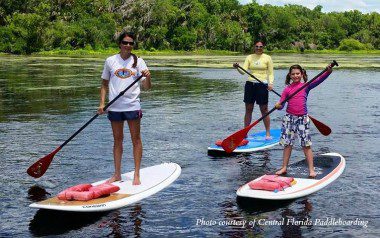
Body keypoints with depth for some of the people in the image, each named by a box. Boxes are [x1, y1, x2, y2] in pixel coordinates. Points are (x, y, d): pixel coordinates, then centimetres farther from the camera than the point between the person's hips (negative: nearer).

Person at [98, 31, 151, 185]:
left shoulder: (138, 62, 1)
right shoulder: (111, 61, 5)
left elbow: (146, 87, -2)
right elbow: (104, 84, 11)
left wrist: (148, 77, -23)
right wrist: (102, 103, 2)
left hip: (132, 105, -2)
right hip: (115, 107, 2)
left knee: (136, 139, 2)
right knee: (117, 140, 10)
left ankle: (136, 175, 8)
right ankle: (117, 174, 20)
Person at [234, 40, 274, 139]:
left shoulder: (267, 58, 3)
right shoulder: (249, 57, 8)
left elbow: (270, 74, 2)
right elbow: (243, 71, -2)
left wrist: (270, 83, -14)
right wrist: (237, 68, -22)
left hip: (262, 85, -2)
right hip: (250, 84, 3)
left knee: (264, 110, 0)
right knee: (248, 109, 7)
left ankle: (268, 133, 10)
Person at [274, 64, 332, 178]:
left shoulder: (306, 86, 3)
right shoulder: (287, 89, 5)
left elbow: (318, 80, -12)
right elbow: (281, 104, 2)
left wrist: (328, 72, -27)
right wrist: (278, 106, -21)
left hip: (303, 118, -1)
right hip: (289, 117, 1)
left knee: (306, 144, -1)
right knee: (287, 144, 7)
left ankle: (311, 169, 2)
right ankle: (284, 168, 15)